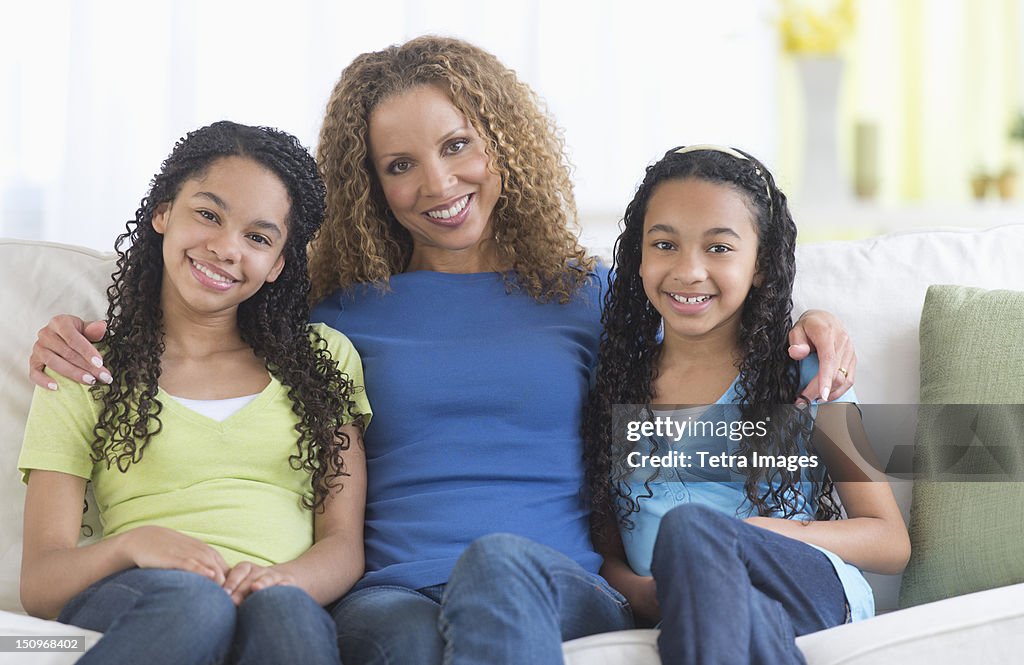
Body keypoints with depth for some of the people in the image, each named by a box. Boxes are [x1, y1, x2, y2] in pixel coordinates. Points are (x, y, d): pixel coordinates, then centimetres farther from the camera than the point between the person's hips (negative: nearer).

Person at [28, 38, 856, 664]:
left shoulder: (584, 294, 20)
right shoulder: (342, 310, 20)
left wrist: (804, 332, 8)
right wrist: (87, 348, 11)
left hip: (560, 591, 0)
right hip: (390, 595, 0)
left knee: (498, 558, -39)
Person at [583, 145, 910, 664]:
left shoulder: (802, 374, 7)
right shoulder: (615, 384, 16)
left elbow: (892, 543, 6)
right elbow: (607, 550, 14)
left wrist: (769, 533, -13)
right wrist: (637, 590, -12)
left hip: (816, 591, -2)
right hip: (675, 611, 2)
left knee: (688, 524, -35)